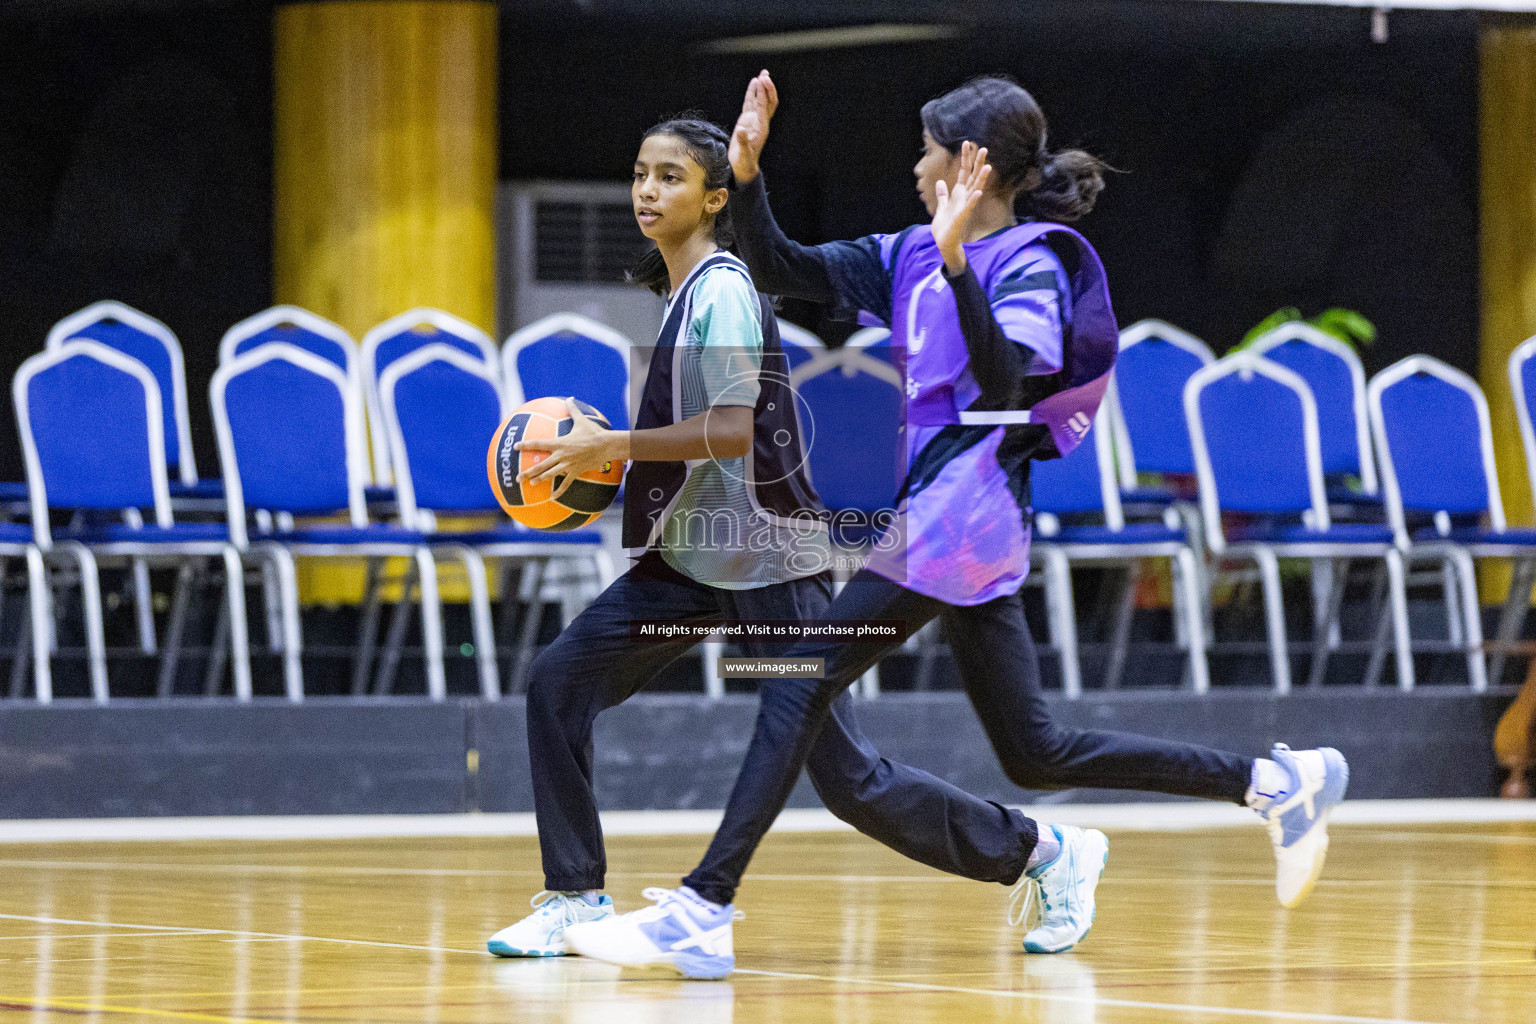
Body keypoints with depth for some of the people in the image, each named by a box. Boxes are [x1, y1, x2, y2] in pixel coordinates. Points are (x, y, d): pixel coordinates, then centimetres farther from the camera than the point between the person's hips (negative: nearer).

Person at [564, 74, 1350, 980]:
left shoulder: (1031, 266, -8)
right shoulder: (911, 257, 15)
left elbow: (1003, 384, -26)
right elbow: (778, 270, 15)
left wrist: (957, 261, -34)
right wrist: (748, 172, 1)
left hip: (957, 518, -9)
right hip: (952, 524, 9)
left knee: (800, 686, -12)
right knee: (1038, 755, 10)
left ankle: (705, 912, -15)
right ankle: (1277, 782, 14)